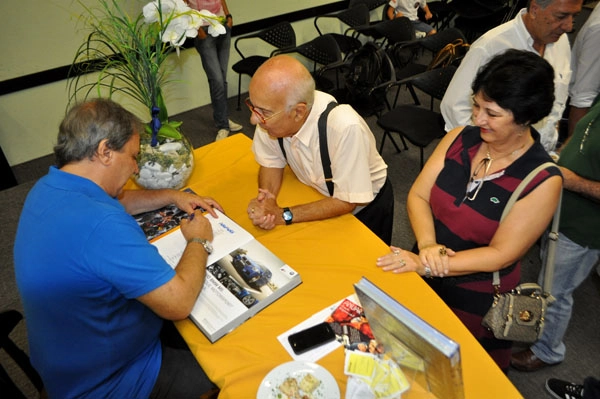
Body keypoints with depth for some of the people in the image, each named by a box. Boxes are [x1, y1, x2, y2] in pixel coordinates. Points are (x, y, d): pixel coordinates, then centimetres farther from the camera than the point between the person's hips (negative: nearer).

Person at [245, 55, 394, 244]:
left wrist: (283, 215, -30)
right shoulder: (270, 111, -24)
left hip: (365, 205, -4)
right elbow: (271, 162, -5)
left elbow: (346, 202, -27)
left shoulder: (345, 127, -39)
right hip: (322, 200, 4)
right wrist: (266, 198, -25)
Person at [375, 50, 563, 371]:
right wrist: (428, 246, -26)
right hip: (423, 281, 4)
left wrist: (428, 265, -28)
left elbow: (501, 254, -22)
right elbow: (417, 195, -9)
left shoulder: (542, 181, -21)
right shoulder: (460, 138, -9)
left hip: (478, 301, -4)